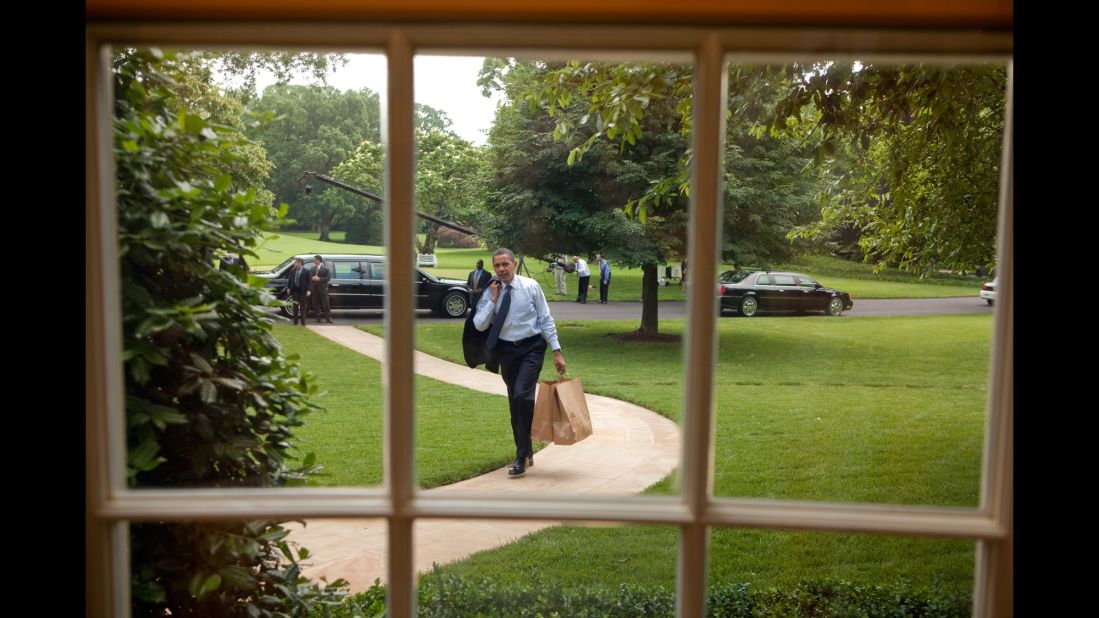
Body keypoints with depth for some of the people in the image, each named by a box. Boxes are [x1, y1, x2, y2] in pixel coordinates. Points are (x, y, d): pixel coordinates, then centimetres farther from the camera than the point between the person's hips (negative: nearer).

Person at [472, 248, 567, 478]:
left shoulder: (530, 286, -7)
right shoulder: (490, 292, -1)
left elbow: (546, 319, -3)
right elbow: (480, 325, -7)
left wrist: (556, 351, -6)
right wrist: (493, 300, -15)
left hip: (531, 347, -3)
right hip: (506, 349, 4)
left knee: (522, 396, -20)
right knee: (514, 402, 11)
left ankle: (521, 457, -10)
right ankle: (526, 452, 28)